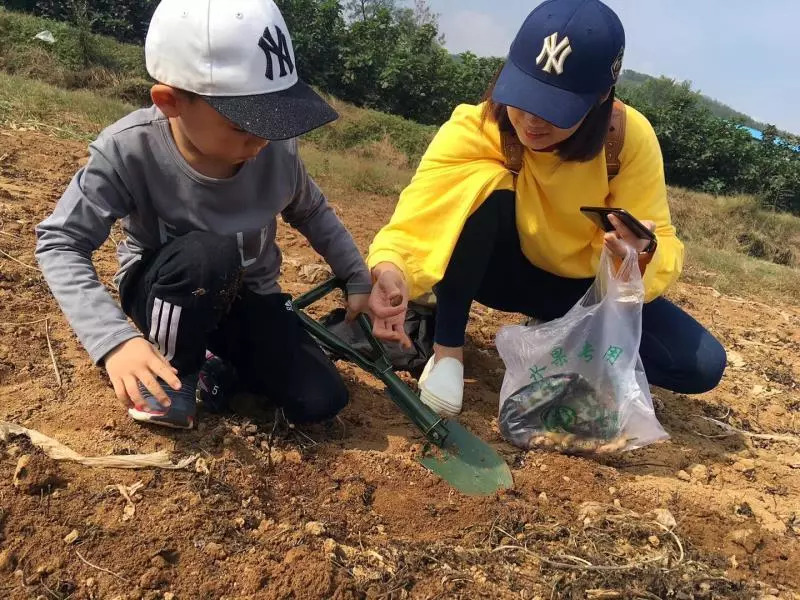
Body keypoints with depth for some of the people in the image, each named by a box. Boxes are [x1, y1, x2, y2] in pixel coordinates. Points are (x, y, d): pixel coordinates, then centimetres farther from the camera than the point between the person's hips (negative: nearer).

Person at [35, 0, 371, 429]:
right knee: (205, 252, -39)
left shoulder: (278, 150, -19)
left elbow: (313, 214, 2)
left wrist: (358, 281, 1)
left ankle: (222, 354, 14)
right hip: (164, 292, -2)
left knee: (321, 402, -13)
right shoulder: (130, 150, -27)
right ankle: (174, 369, -9)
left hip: (249, 297, 3)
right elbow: (60, 243, -22)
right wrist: (113, 339, -36)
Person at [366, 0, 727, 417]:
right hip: (501, 268, -1)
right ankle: (447, 348, -18)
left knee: (703, 364, -15)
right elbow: (418, 214, -37)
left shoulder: (631, 138, -22)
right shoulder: (474, 128, -26)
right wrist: (390, 270, -59)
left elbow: (660, 245, -21)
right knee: (488, 188, -34)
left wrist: (643, 256, -45)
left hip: (581, 284, 2)